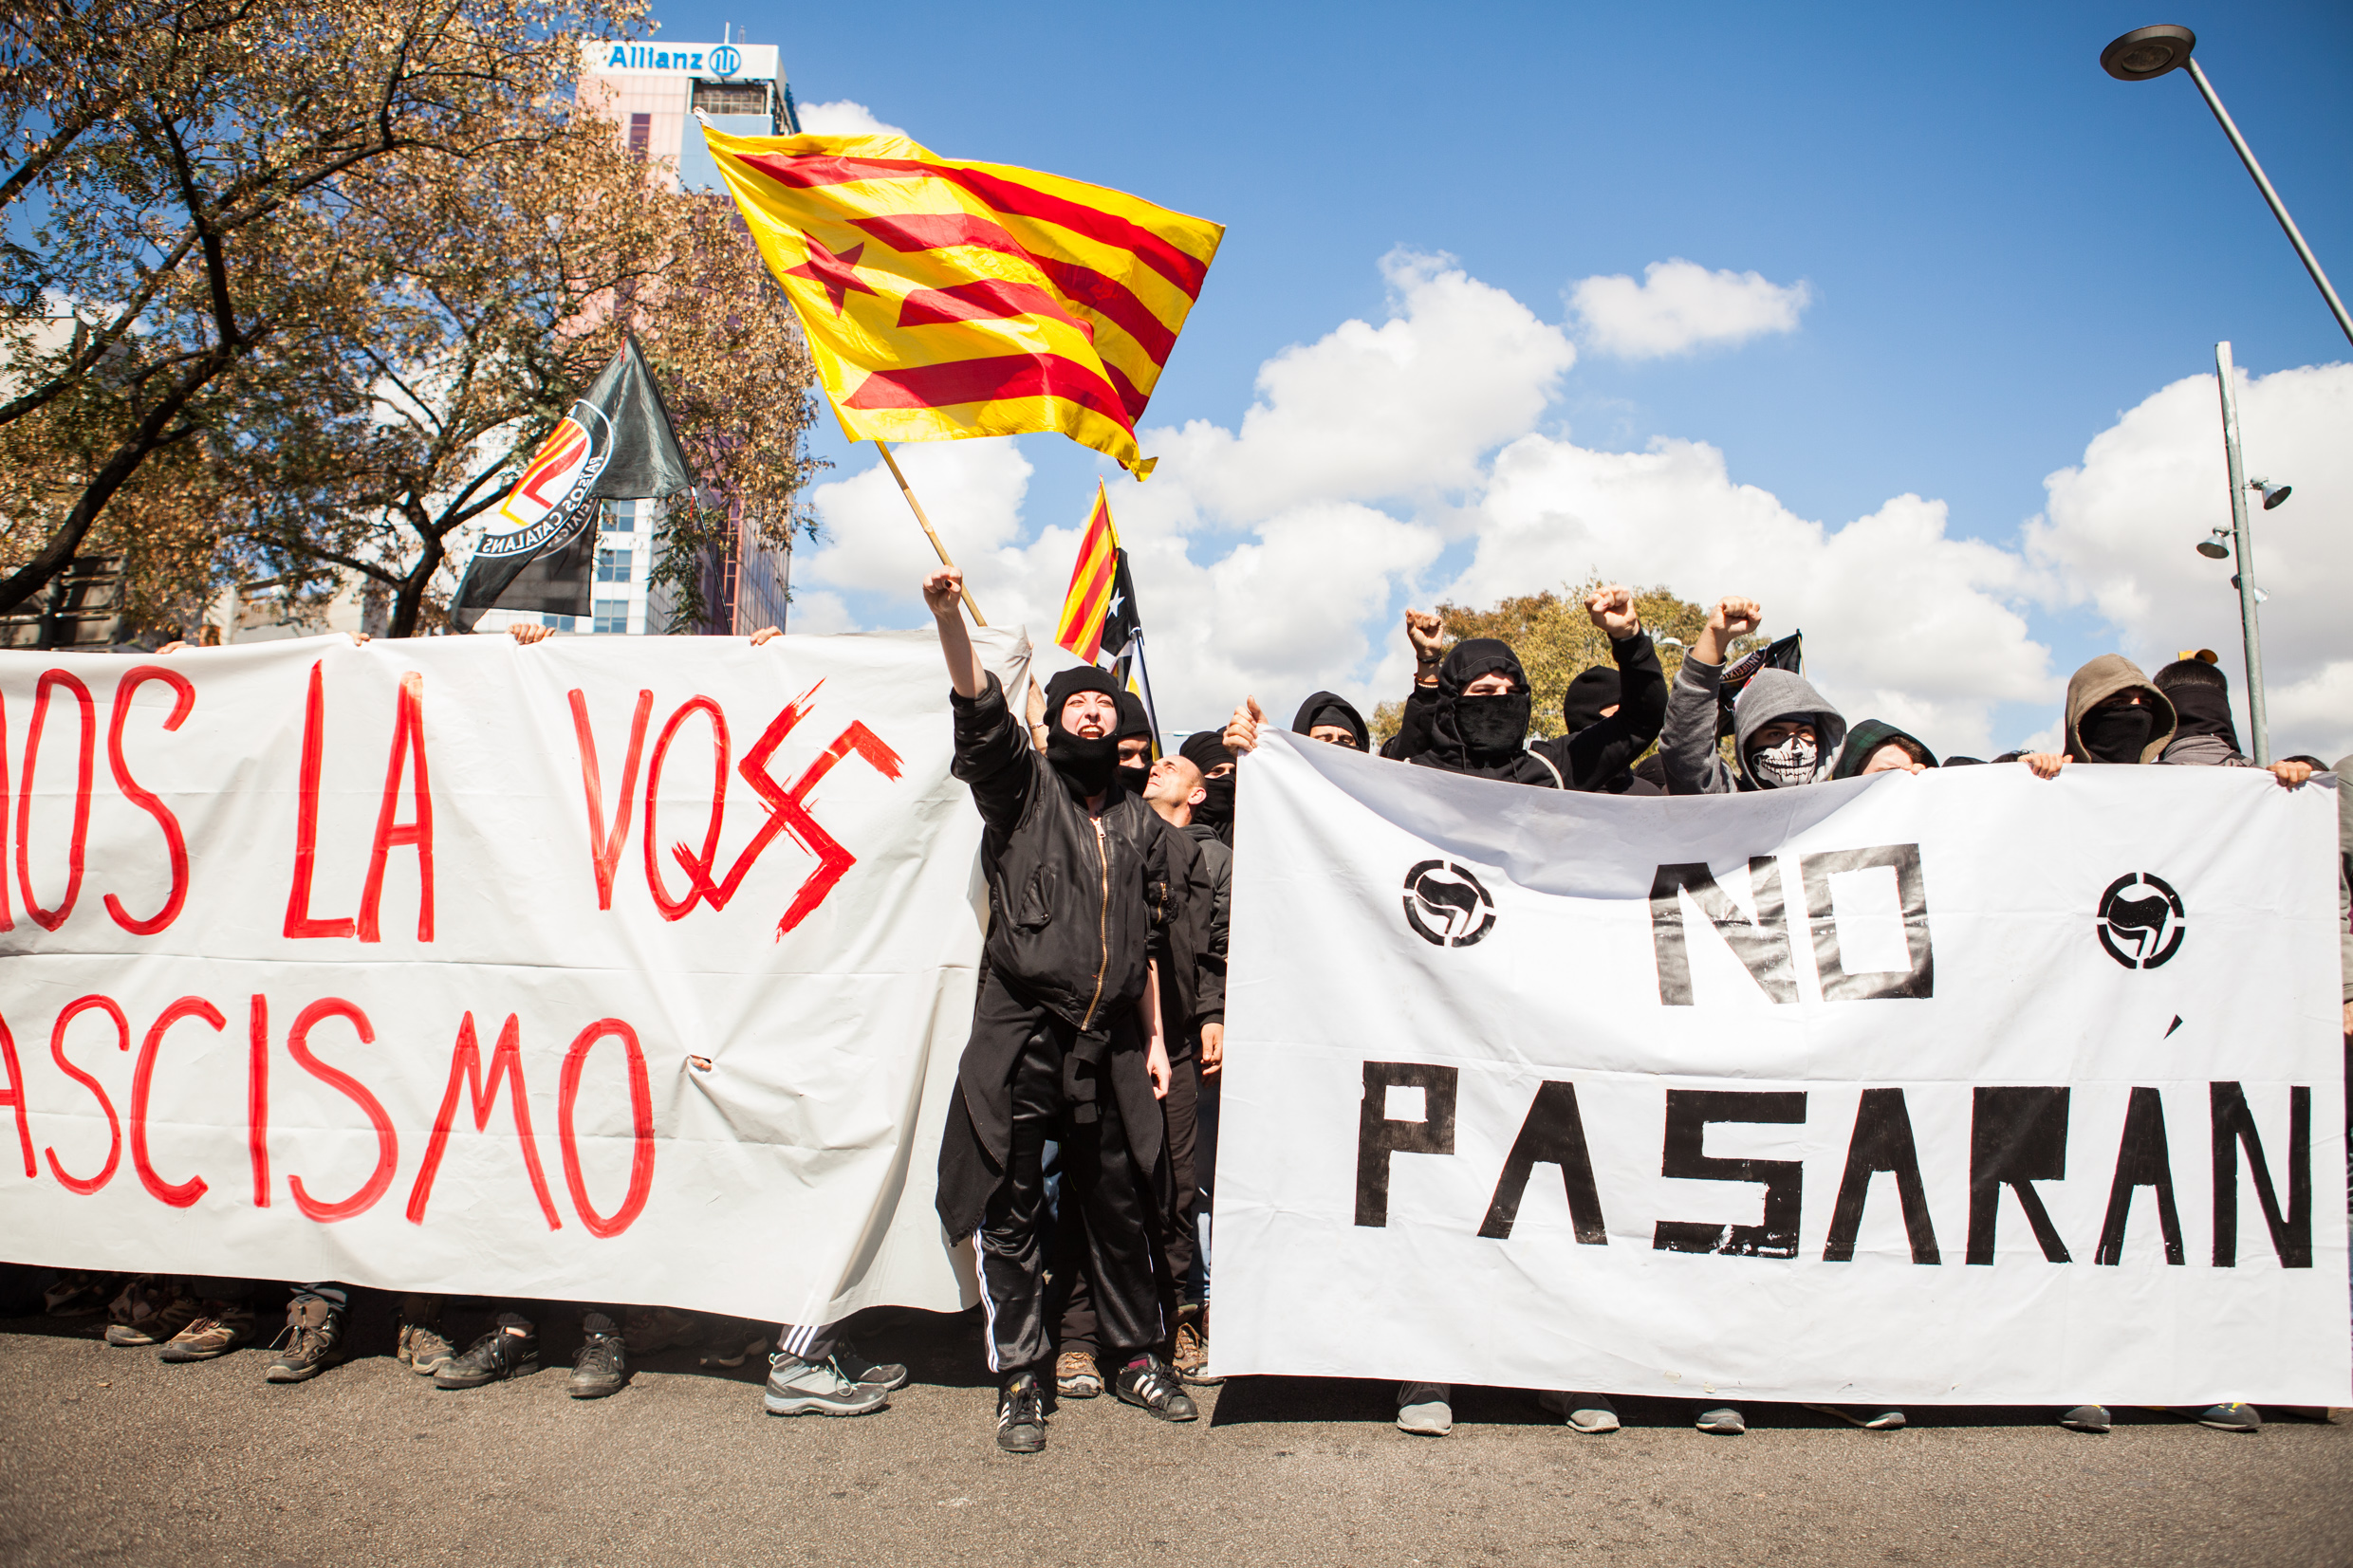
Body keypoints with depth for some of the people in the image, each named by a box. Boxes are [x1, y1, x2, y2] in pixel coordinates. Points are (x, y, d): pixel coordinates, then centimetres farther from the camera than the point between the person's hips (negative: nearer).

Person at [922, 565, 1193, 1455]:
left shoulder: (1135, 819, 16)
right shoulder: (1022, 785, 4)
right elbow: (980, 713, -16)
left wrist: (1153, 1039, 14)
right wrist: (950, 618, -31)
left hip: (1108, 1042, 4)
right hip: (1019, 1037, -3)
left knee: (1118, 1207, 12)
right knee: (1012, 1214, 2)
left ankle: (1135, 1357, 28)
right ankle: (1019, 1380, 15)